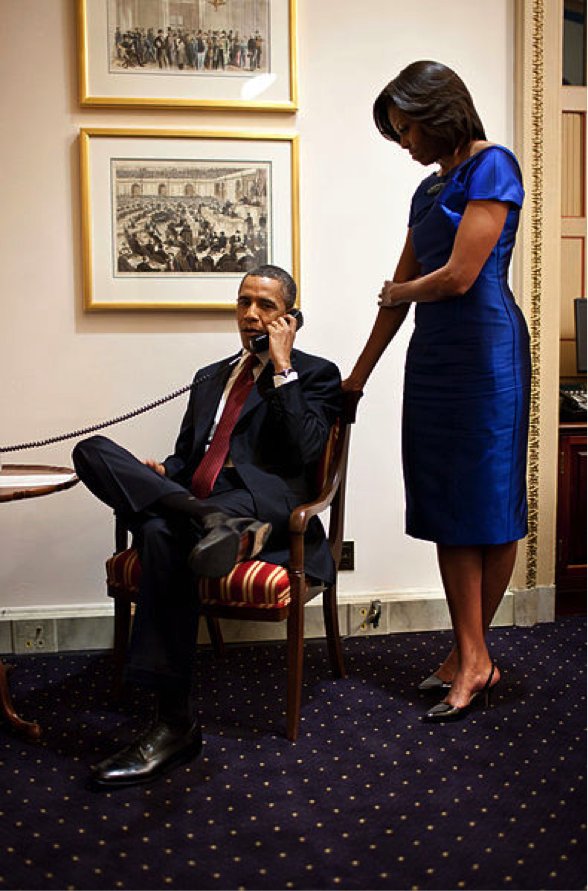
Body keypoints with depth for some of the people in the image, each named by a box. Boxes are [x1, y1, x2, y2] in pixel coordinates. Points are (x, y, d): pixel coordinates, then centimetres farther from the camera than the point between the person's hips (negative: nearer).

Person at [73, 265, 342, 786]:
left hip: (265, 505, -6)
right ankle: (213, 524, -38)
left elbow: (304, 452, -6)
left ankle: (175, 723, -37)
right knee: (94, 450, -20)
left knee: (163, 531, -38)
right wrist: (158, 473, 3)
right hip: (192, 501, 6)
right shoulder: (210, 378, 31)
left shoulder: (315, 374, 12)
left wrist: (282, 369, -5)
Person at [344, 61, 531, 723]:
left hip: (484, 351, -8)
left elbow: (459, 276, -15)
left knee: (487, 505, 1)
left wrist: (397, 291, 5)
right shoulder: (430, 189, 18)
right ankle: (470, 657, 12)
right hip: (432, 357, 8)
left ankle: (471, 655, 12)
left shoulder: (492, 166, -6)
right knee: (446, 508, 5)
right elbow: (402, 290, 20)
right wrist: (358, 376, 21)